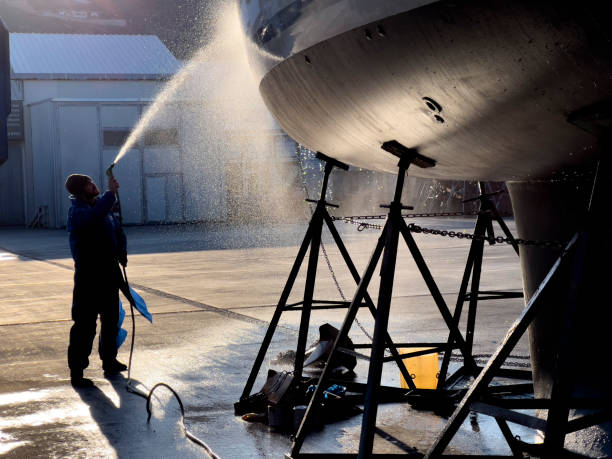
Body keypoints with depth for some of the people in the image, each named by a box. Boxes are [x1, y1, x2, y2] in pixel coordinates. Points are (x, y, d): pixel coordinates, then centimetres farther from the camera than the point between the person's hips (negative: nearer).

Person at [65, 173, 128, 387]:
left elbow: (117, 230, 21)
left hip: (109, 273, 8)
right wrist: (111, 193, -33)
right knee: (85, 324, -9)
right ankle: (76, 371, -4)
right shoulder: (78, 211, -15)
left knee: (111, 320, 19)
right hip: (88, 276, -8)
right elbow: (93, 217, -38)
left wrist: (122, 252, 4)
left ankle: (109, 361, 35)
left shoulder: (103, 206, 12)